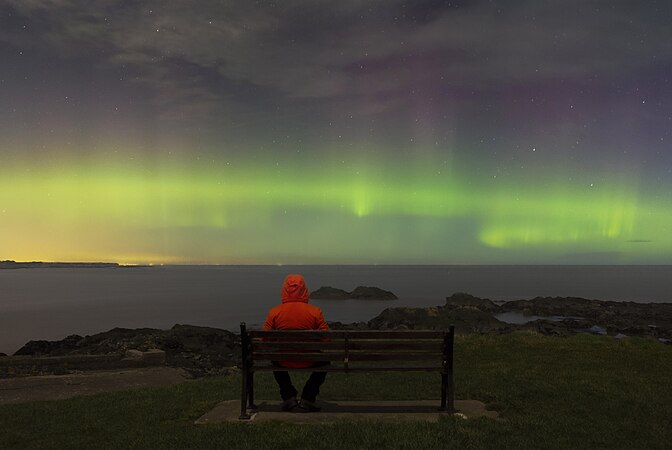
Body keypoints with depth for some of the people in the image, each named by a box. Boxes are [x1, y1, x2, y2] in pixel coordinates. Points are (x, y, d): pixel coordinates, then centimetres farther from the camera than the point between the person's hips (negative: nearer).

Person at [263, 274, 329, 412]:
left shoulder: (274, 312, -11)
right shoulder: (315, 312, -13)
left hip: (283, 361, 1)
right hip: (309, 361, -1)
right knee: (324, 359, 31)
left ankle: (289, 398, 29)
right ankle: (307, 399, 24)